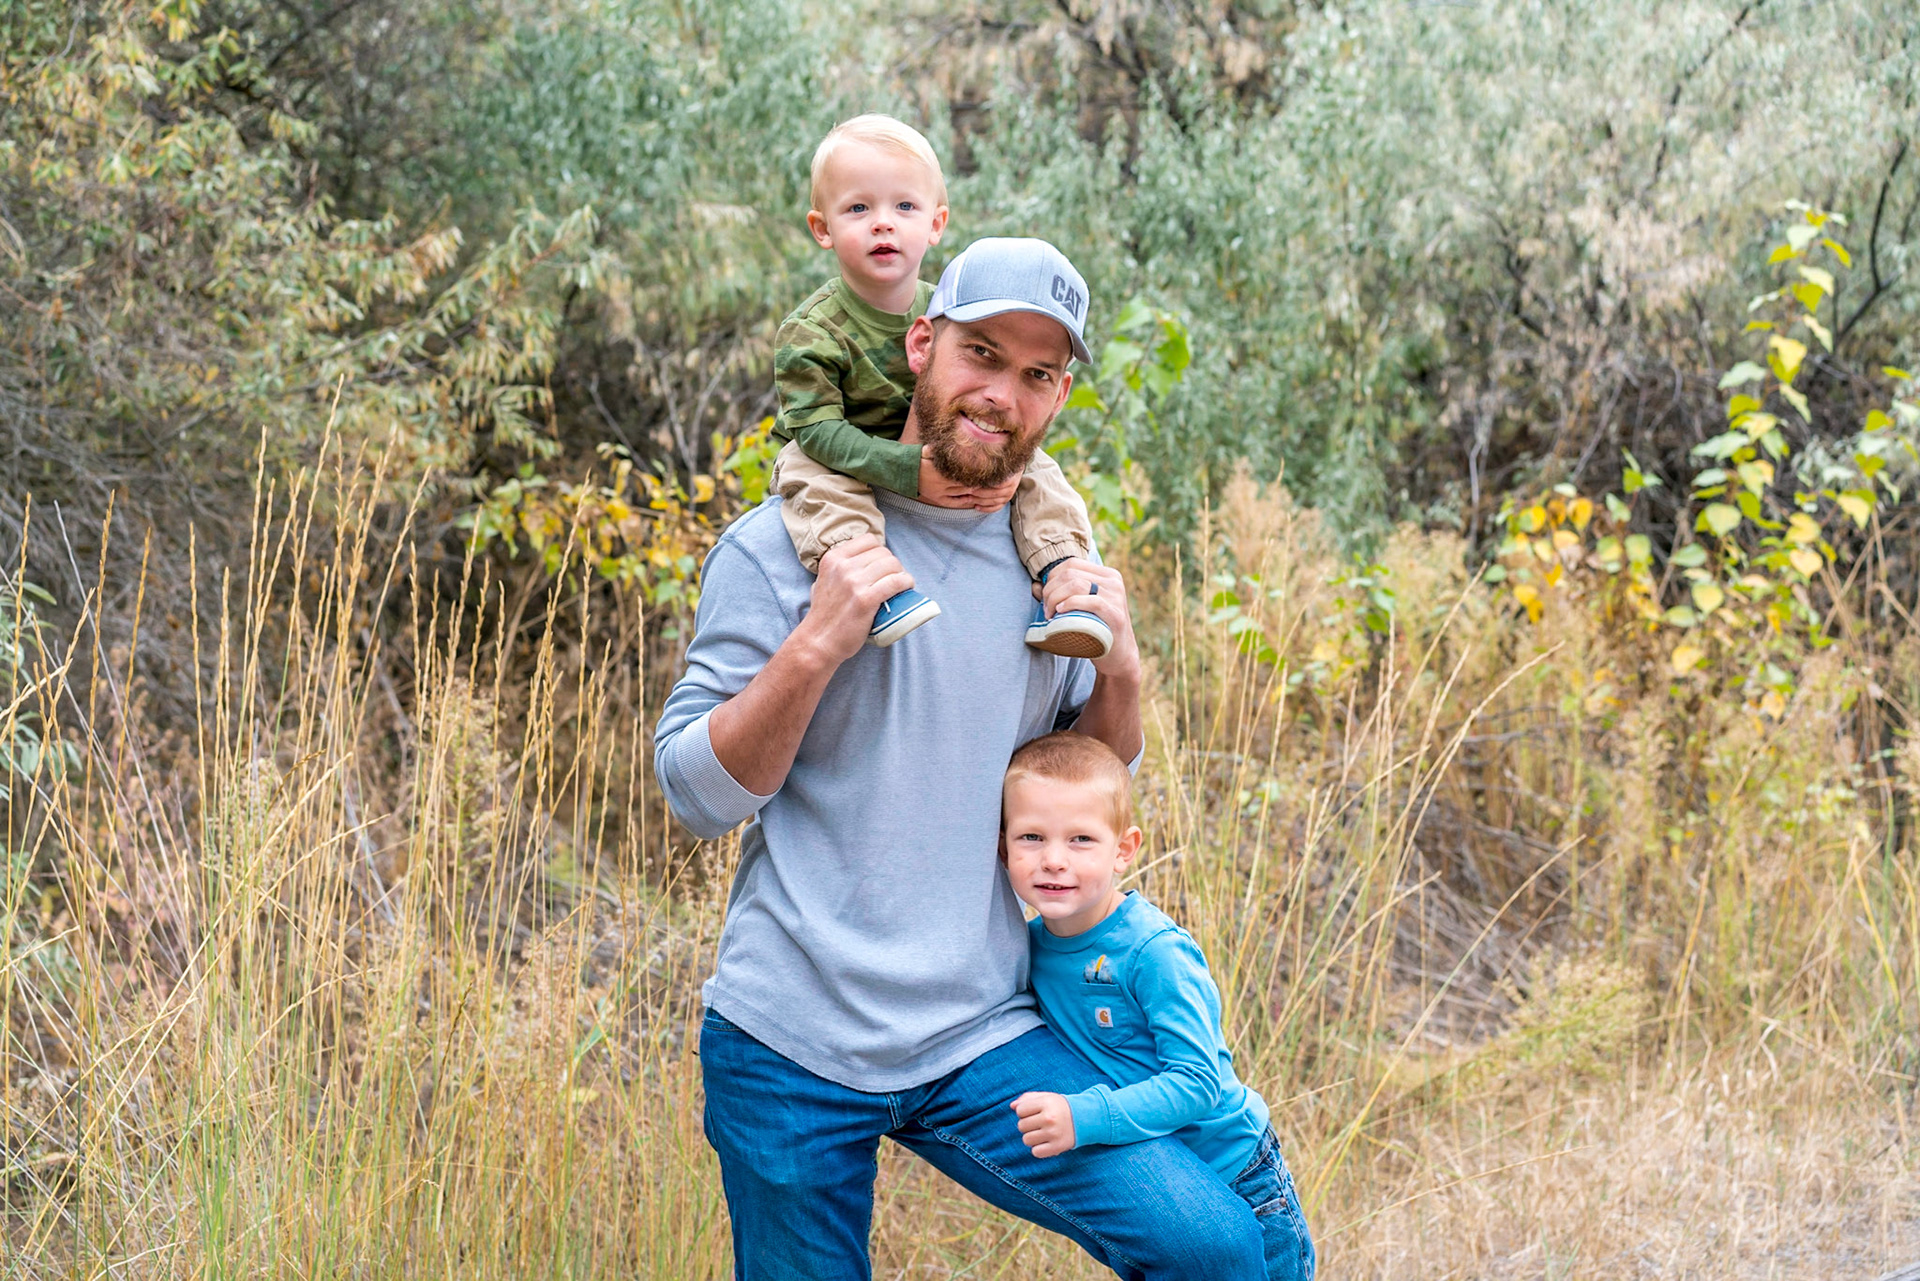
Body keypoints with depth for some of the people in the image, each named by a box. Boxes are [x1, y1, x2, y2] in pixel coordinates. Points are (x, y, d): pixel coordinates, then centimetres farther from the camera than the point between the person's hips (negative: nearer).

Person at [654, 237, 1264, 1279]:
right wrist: (815, 646, -19)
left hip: (980, 1039, 2)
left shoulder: (1059, 574, 10)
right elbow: (697, 793, -5)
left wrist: (1121, 671, -1)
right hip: (790, 1041, -2)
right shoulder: (781, 545, -2)